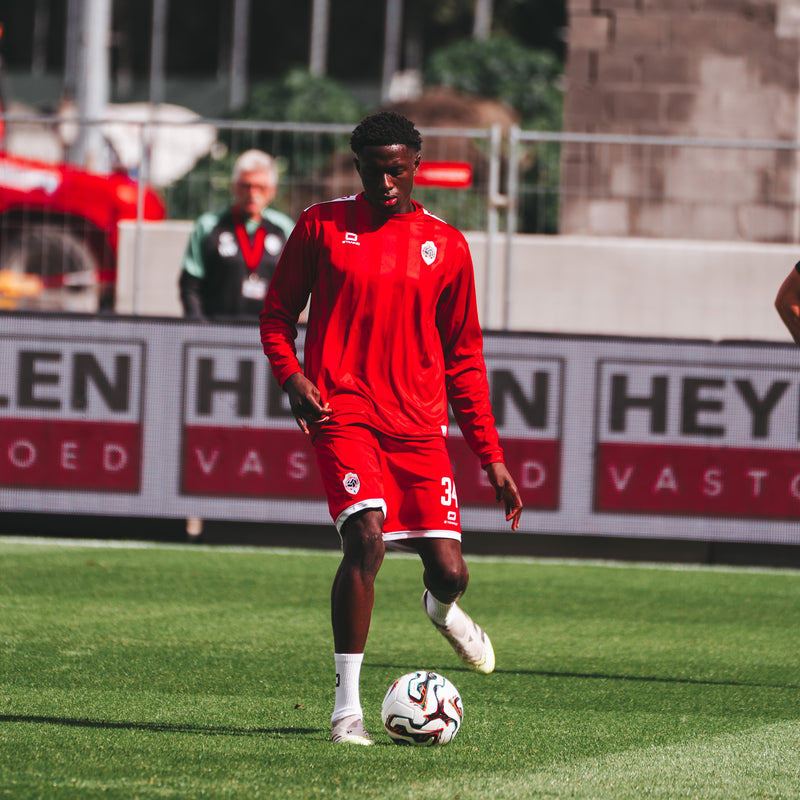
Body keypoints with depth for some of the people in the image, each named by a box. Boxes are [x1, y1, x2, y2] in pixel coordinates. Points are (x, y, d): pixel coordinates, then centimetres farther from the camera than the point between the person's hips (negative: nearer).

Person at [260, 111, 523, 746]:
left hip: (419, 425, 2)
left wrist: (492, 457, 10)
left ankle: (443, 609, 38)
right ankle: (347, 705, -16)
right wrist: (292, 375, -8)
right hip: (343, 412, -2)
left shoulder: (446, 246, 9)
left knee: (448, 571, -3)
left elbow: (464, 359, 14)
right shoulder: (322, 226, 5)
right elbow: (277, 314, 12)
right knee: (366, 538, -24)